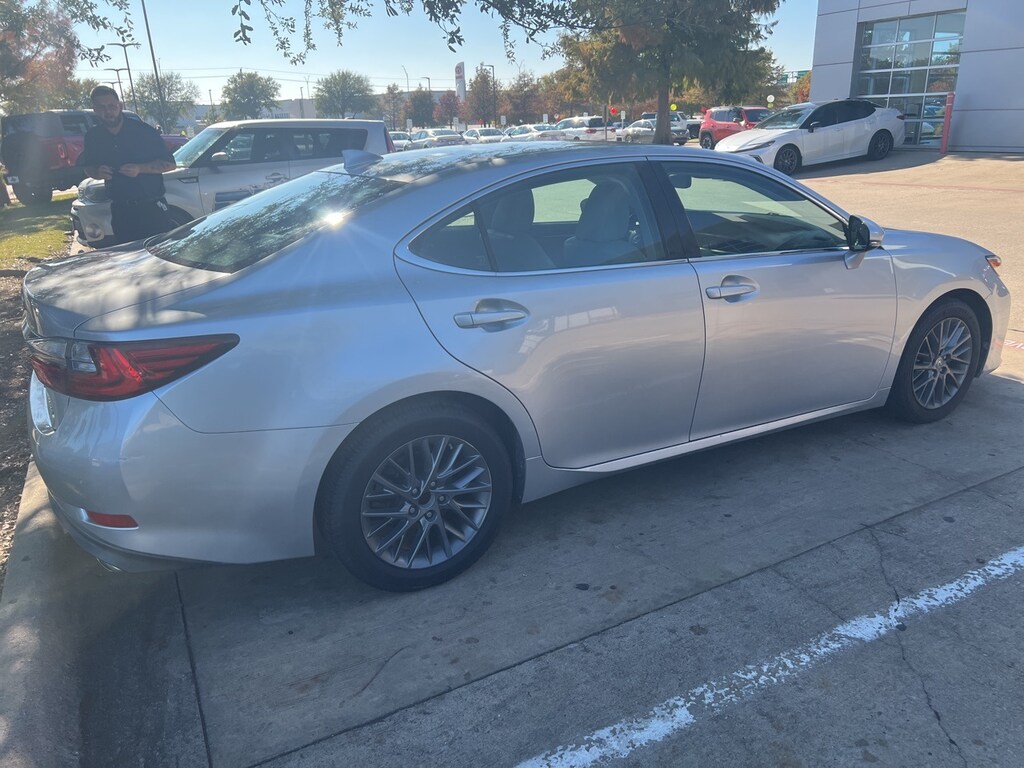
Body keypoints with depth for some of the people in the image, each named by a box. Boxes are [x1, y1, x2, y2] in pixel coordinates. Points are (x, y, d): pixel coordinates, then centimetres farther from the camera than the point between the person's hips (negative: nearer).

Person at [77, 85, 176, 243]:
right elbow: (87, 167, 20)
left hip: (151, 207, -4)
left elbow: (169, 163, -5)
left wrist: (139, 168, -18)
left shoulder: (142, 130, -5)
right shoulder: (93, 137, 7)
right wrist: (97, 172, -5)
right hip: (120, 211, 4)